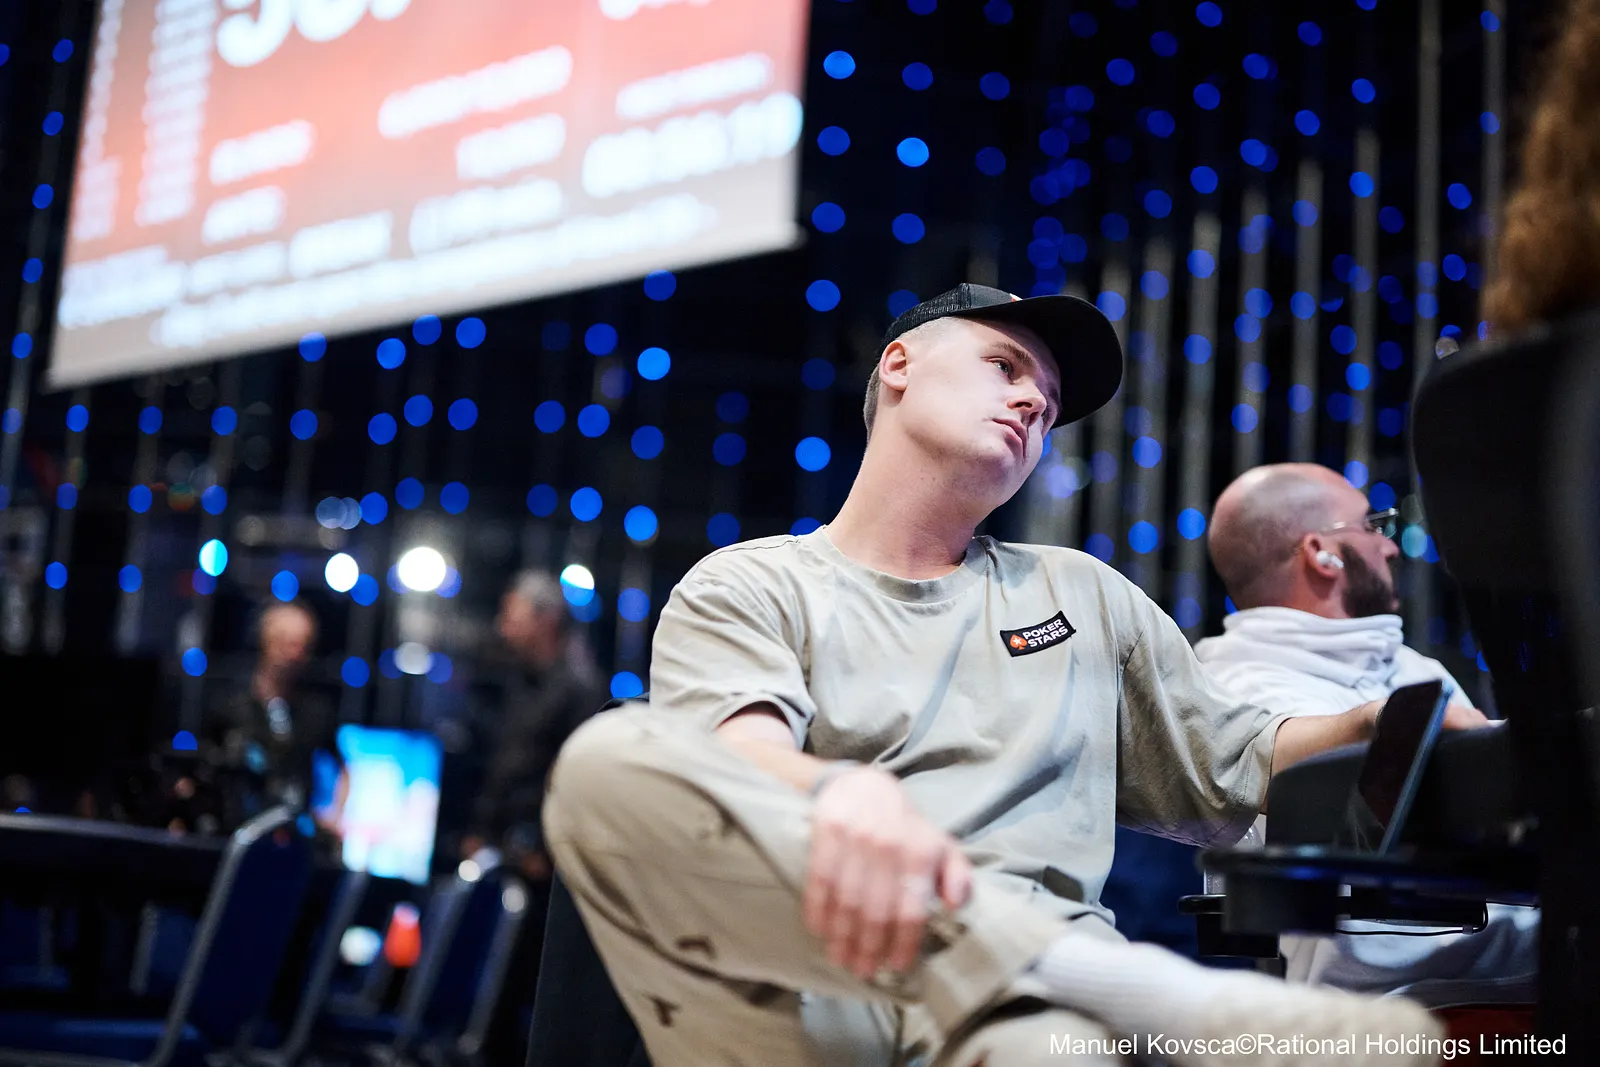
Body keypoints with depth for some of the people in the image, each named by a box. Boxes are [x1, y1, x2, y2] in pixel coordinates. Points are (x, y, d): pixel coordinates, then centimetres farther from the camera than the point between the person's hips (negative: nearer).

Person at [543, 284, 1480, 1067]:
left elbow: (1237, 771, 30)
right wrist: (846, 794, -30)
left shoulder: (1084, 596, 30)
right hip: (800, 989, 3)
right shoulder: (745, 590, 15)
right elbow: (742, 767, -6)